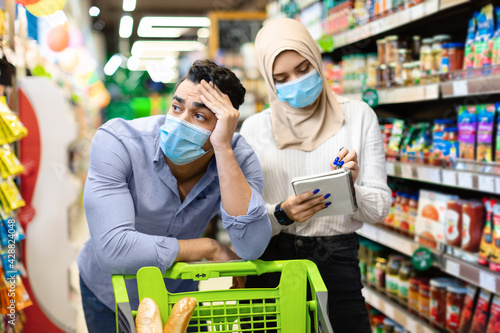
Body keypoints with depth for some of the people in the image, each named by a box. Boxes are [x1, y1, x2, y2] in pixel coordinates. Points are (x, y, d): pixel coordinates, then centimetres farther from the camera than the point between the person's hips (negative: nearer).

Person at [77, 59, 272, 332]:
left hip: (179, 293, 2)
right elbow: (113, 249, -41)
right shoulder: (117, 141, -31)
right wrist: (210, 248, -31)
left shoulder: (237, 157, -23)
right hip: (109, 294, -2)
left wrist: (223, 148, -42)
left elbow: (251, 248, -37)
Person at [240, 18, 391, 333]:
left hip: (338, 262, 0)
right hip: (271, 261, 0)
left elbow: (380, 206, 0)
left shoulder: (359, 116, 2)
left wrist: (351, 190, -19)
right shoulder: (255, 128, 0)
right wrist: (281, 214, -21)